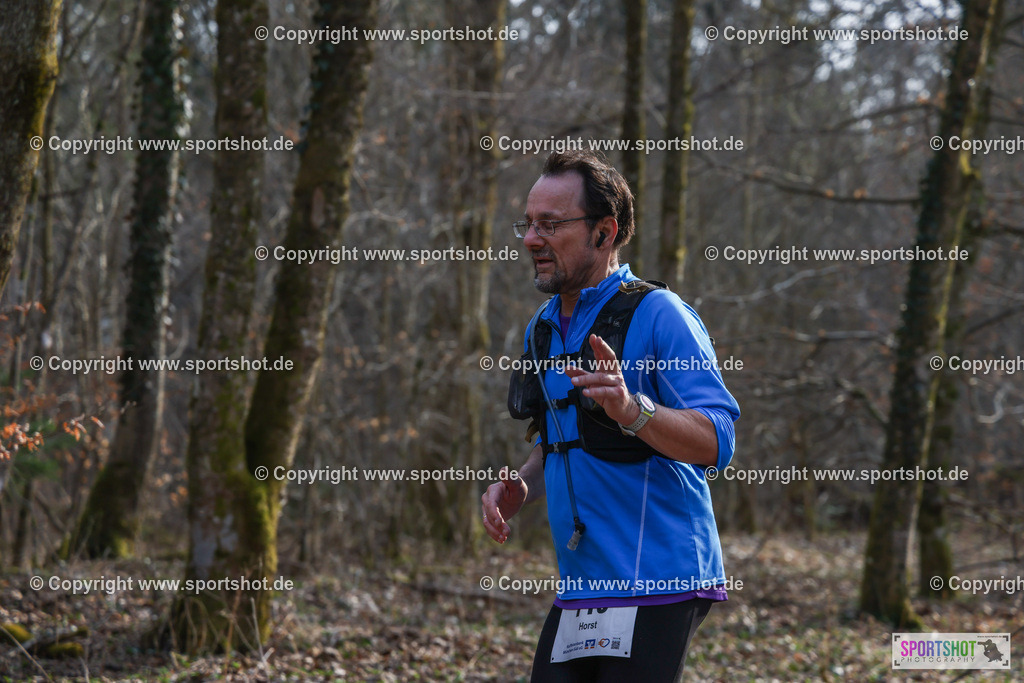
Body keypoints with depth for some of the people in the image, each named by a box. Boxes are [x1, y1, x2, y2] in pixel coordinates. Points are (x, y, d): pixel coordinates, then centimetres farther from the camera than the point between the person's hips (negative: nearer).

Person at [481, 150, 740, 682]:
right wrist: (518, 490, 7)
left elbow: (716, 442, -19)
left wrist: (632, 411, -36)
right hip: (578, 589, 8)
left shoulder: (658, 315, -10)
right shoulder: (543, 330, 15)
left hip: (653, 591, -8)